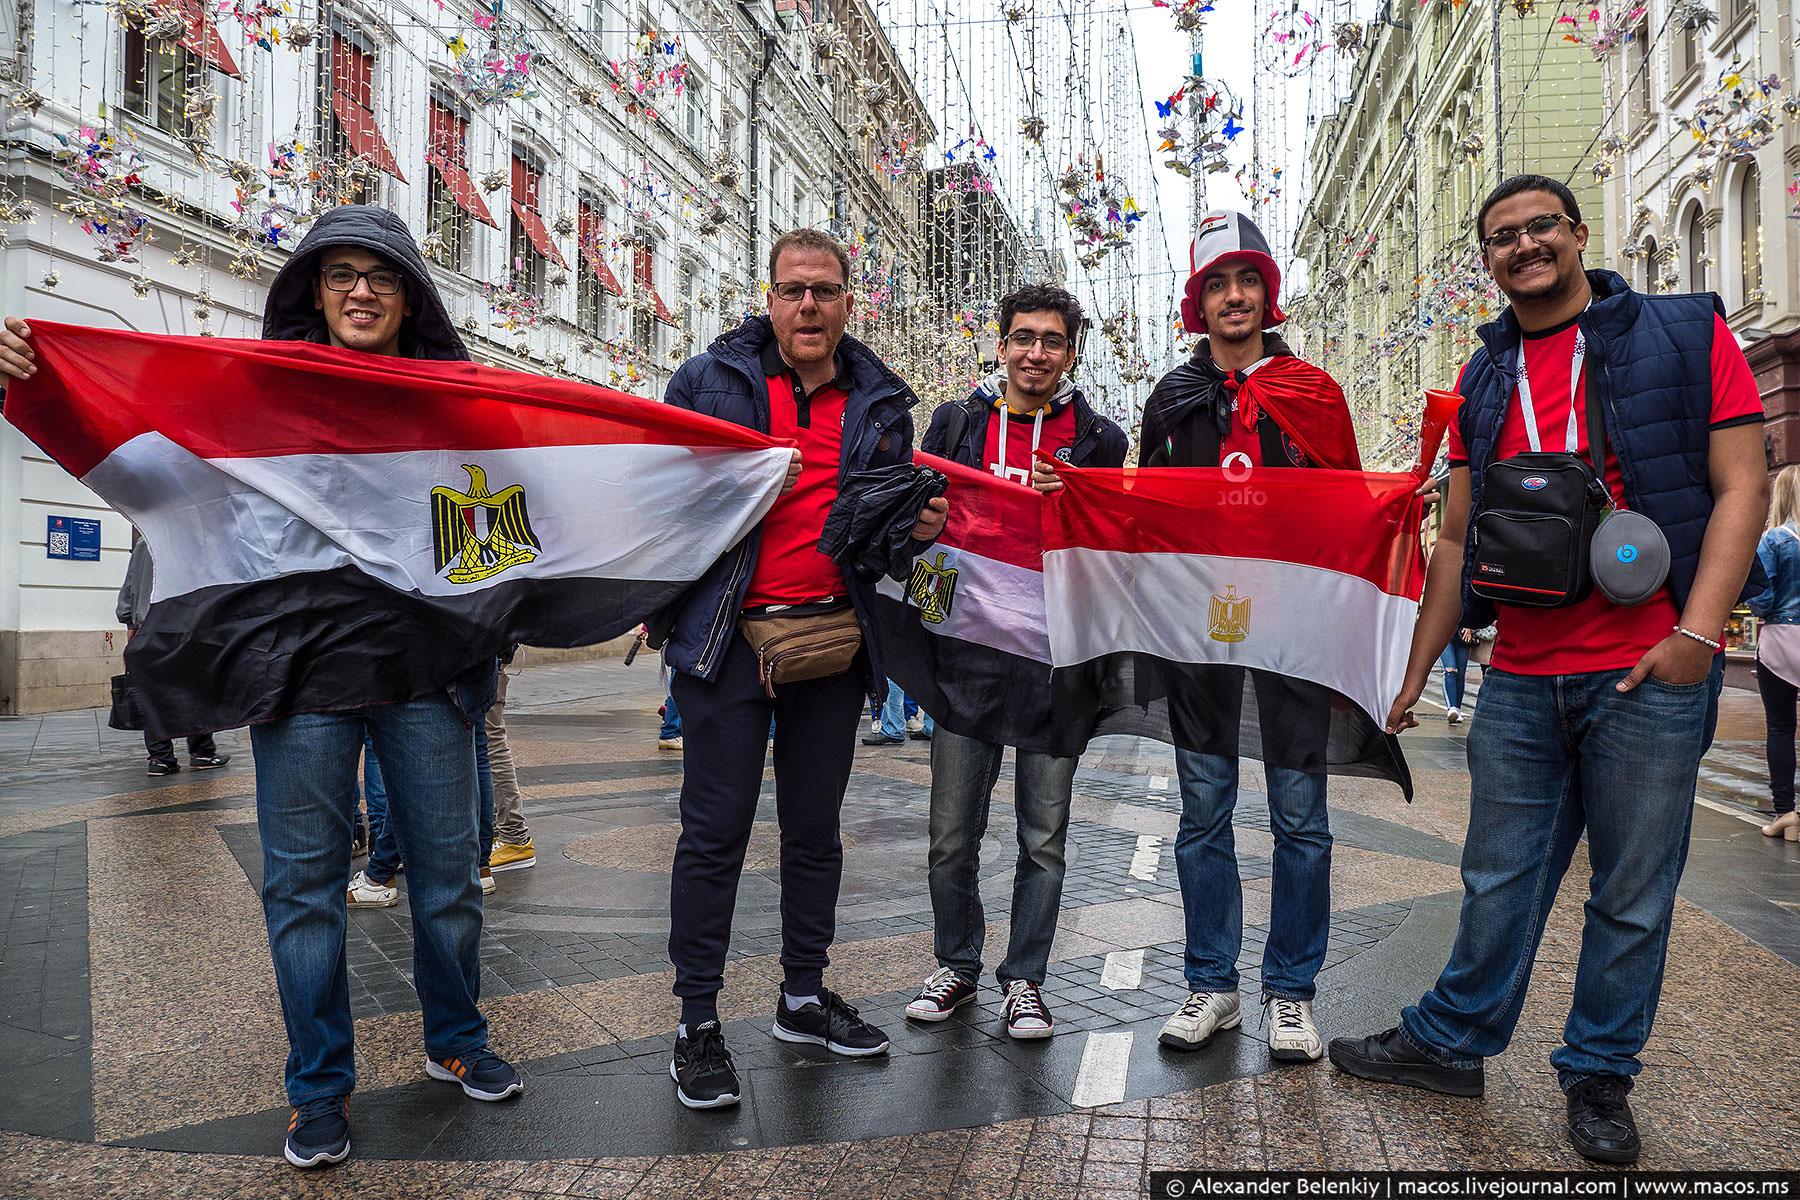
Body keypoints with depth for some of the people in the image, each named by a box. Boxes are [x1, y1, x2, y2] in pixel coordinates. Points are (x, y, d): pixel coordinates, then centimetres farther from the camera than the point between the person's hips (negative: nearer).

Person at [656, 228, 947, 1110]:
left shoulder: (879, 402, 11)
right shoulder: (710, 379, 2)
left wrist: (921, 525, -4)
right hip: (728, 637, -3)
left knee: (815, 825, 13)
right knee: (715, 830, 0)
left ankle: (804, 996, 30)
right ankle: (697, 1022, 13)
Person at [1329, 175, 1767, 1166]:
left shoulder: (1685, 336, 1)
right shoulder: (1484, 380, 12)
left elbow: (1741, 486, -4)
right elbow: (1457, 538, 13)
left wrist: (1698, 632, -16)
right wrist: (1415, 671, 11)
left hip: (1649, 674, -3)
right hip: (1520, 680, 3)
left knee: (1632, 893, 9)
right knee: (1500, 879, 12)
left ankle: (1599, 1076, 25)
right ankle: (1448, 1042, 26)